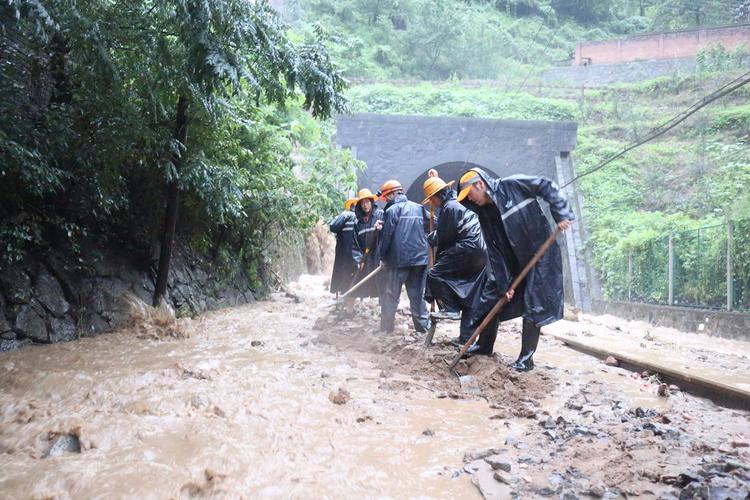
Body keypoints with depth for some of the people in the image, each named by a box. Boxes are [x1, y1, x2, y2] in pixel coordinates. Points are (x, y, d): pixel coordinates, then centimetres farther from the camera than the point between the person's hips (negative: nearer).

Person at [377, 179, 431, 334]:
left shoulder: (392, 210, -7)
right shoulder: (418, 208, 10)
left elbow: (386, 236, -8)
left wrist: (383, 257, 3)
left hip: (398, 259, -5)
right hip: (420, 258, 5)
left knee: (390, 295, 4)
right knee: (417, 294, 11)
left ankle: (386, 327, 5)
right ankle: (423, 326, 9)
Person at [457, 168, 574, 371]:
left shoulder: (513, 185, -14)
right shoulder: (484, 213, 3)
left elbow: (547, 187, -10)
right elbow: (494, 252, -1)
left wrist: (561, 214, -19)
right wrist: (504, 283, -4)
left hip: (541, 256, -6)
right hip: (512, 262, 7)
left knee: (534, 307, -3)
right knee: (492, 298, 7)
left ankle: (526, 358, 7)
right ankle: (484, 347, 25)